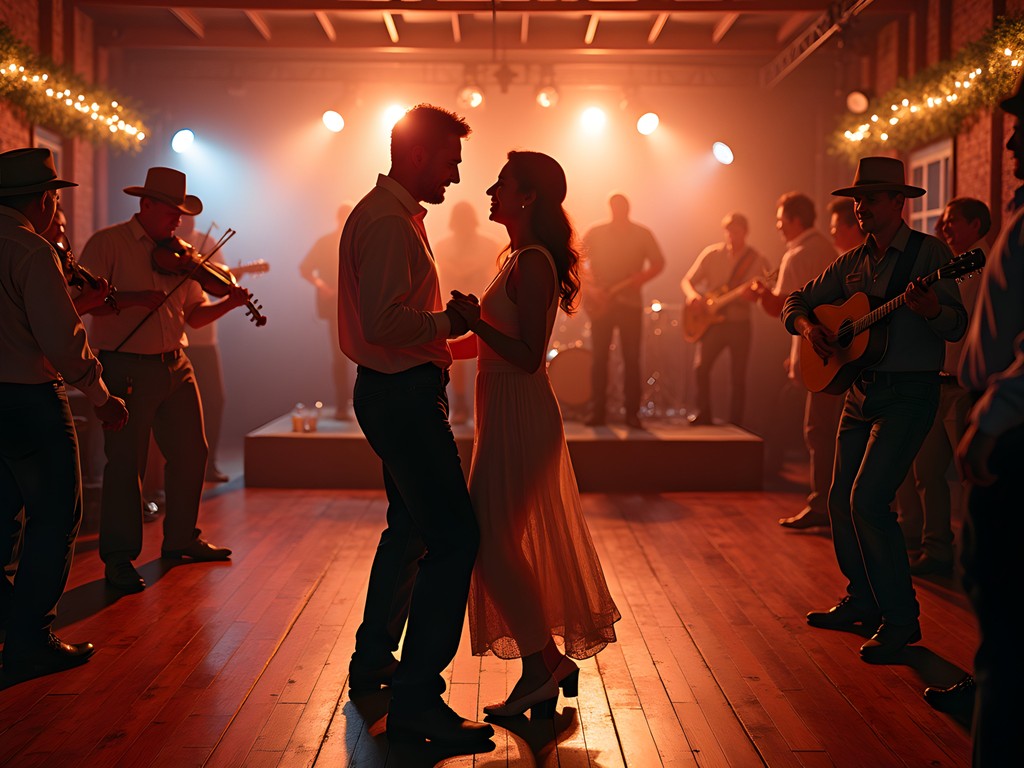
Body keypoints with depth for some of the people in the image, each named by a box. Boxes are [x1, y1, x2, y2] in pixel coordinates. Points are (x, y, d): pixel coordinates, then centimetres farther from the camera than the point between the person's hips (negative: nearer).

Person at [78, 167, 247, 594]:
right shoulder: (108, 243, -4)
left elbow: (194, 314, 14)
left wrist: (228, 303, -4)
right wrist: (132, 300, -27)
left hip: (176, 366, 6)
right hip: (127, 368, -6)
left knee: (191, 453, 11)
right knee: (125, 462, -4)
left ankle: (181, 538, 28)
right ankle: (118, 558, 7)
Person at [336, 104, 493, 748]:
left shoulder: (395, 214, 18)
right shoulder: (388, 221, -16)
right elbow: (383, 320, -27)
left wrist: (445, 334, 16)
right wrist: (448, 321, -14)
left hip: (398, 389, 12)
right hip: (403, 395, -12)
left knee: (411, 528, 22)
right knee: (454, 538, -12)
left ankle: (373, 663, 36)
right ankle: (416, 700, -7)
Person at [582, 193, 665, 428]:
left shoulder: (642, 234, 6)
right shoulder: (595, 233, 7)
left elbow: (658, 264, 3)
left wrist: (634, 282, -13)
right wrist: (591, 288, -10)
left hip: (630, 302, 0)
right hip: (601, 303, 0)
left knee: (631, 358, -3)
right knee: (599, 357, -1)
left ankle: (632, 412, 2)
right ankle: (598, 411, 4)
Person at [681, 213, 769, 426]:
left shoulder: (758, 261, 0)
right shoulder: (712, 254, 3)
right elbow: (687, 281, 5)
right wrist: (692, 296, -16)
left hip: (740, 323, -1)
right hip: (712, 321, 1)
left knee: (738, 378, 1)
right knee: (701, 367, -11)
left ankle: (734, 424, 14)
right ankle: (703, 413, 7)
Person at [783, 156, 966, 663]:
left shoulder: (929, 253, -6)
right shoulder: (853, 261, 12)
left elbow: (958, 326, -15)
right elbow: (796, 301, 19)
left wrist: (932, 309, -37)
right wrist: (809, 327, -3)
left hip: (909, 393, -7)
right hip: (862, 392, 7)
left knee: (868, 499, -17)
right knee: (841, 501, 10)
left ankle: (901, 617, -4)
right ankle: (862, 601, 27)